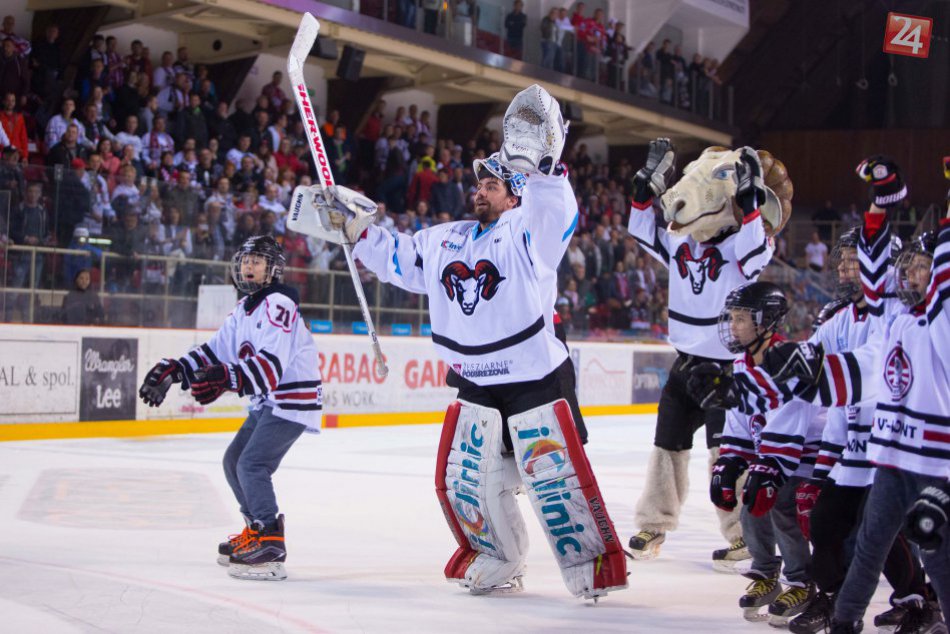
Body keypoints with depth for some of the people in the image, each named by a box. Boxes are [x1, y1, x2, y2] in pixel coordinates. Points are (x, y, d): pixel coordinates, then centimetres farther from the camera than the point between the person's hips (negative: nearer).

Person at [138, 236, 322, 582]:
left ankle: (270, 547, -21)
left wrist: (227, 378, -43)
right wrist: (173, 370, -3)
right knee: (234, 460, 15)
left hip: (293, 400, -10)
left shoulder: (279, 304, -18)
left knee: (252, 464, -19)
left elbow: (271, 364, -30)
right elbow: (216, 351, 11)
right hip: (267, 401, 10)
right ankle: (256, 530, 28)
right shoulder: (244, 308, 13)